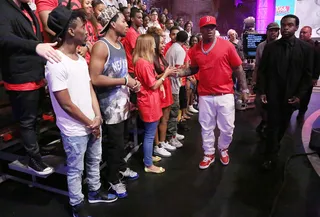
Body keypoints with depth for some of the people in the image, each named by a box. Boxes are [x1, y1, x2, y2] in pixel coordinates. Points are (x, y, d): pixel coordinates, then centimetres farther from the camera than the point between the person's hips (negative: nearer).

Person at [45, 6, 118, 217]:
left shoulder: (81, 58, 5)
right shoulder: (56, 63, -21)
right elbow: (66, 104, -20)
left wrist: (97, 117, -4)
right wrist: (89, 123, -10)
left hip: (93, 124, 8)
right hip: (75, 130, -8)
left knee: (95, 161, 23)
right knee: (76, 170, 12)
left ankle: (95, 192, 45)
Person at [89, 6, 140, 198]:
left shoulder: (120, 45, 11)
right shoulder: (101, 46, -16)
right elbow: (95, 79, -24)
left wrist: (132, 81, 2)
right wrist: (124, 81, -19)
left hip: (123, 100, 8)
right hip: (111, 104, -7)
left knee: (121, 139, 19)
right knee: (115, 142, 4)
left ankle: (122, 168, 40)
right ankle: (114, 179, 23)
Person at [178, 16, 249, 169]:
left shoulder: (226, 45, -6)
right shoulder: (195, 49, 2)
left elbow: (238, 68, -2)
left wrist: (244, 89, -4)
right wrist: (179, 73, -4)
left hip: (225, 94, -2)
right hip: (205, 95, 2)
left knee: (227, 127, 7)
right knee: (206, 127, 11)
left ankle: (223, 150, 35)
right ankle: (209, 154, 30)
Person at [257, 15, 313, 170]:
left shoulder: (306, 48, -1)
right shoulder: (270, 47, 0)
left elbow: (307, 74, 0)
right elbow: (262, 71, 1)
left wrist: (300, 95, -7)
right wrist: (262, 91, -6)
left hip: (291, 96, 1)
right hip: (273, 95, -1)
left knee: (283, 125, 14)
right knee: (273, 125, 0)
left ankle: (274, 145, 36)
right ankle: (271, 156, 10)